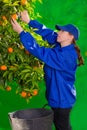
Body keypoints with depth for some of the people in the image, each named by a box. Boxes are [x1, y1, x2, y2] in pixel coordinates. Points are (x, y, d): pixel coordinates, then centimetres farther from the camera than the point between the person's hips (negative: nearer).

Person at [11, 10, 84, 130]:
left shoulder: (64, 56, -30)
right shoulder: (63, 47, -4)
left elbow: (39, 52, -31)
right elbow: (48, 33, 0)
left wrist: (21, 32, -26)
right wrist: (29, 21, -6)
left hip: (62, 99, -9)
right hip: (59, 96, 9)